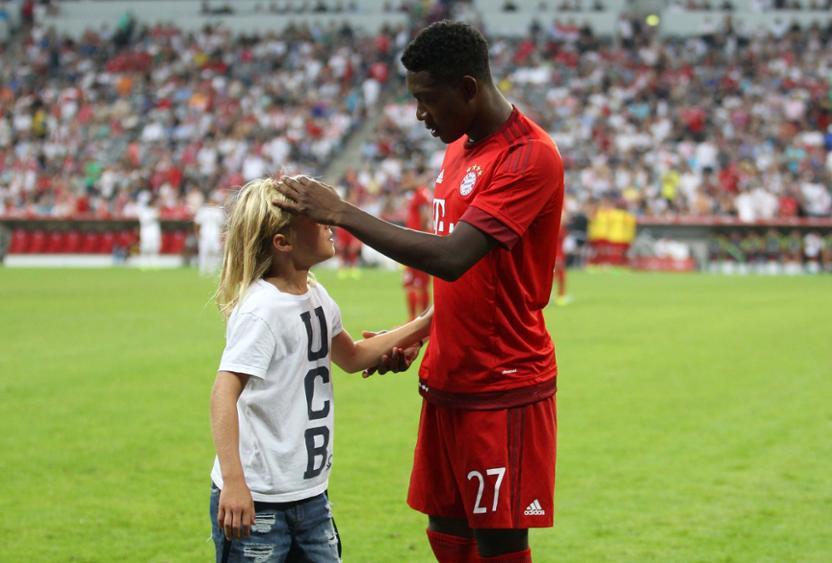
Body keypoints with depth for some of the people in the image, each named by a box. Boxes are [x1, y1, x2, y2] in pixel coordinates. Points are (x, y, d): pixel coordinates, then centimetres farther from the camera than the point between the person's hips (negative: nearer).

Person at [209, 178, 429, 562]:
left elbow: (351, 357, 27)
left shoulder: (316, 297, 9)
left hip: (310, 493, 9)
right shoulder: (261, 309, -18)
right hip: (256, 500, -9)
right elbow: (224, 393, -27)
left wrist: (422, 325, 22)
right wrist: (233, 483, -34)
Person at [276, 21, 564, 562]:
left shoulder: (530, 157, -19)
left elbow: (452, 258, -28)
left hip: (504, 388, -9)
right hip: (448, 379, 9)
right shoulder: (460, 148, 11)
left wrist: (341, 212, -25)